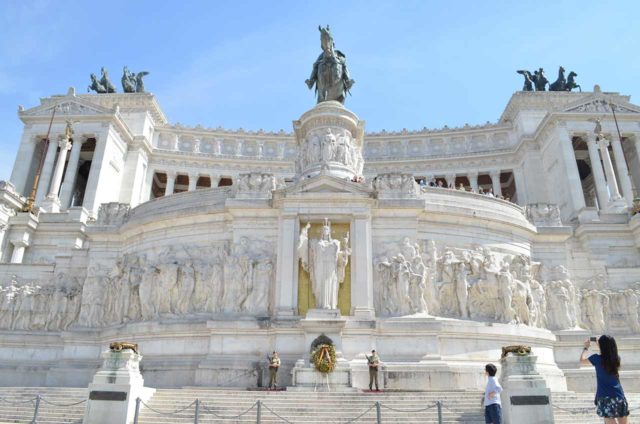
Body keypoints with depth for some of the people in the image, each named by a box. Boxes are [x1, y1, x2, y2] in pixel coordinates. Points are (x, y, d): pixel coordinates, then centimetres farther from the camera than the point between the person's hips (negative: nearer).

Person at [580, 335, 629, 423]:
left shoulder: (597, 358, -9)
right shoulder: (616, 358, 4)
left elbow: (582, 361, 8)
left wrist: (586, 347, 20)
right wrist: (600, 343, 30)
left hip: (606, 397, -5)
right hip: (619, 396, 5)